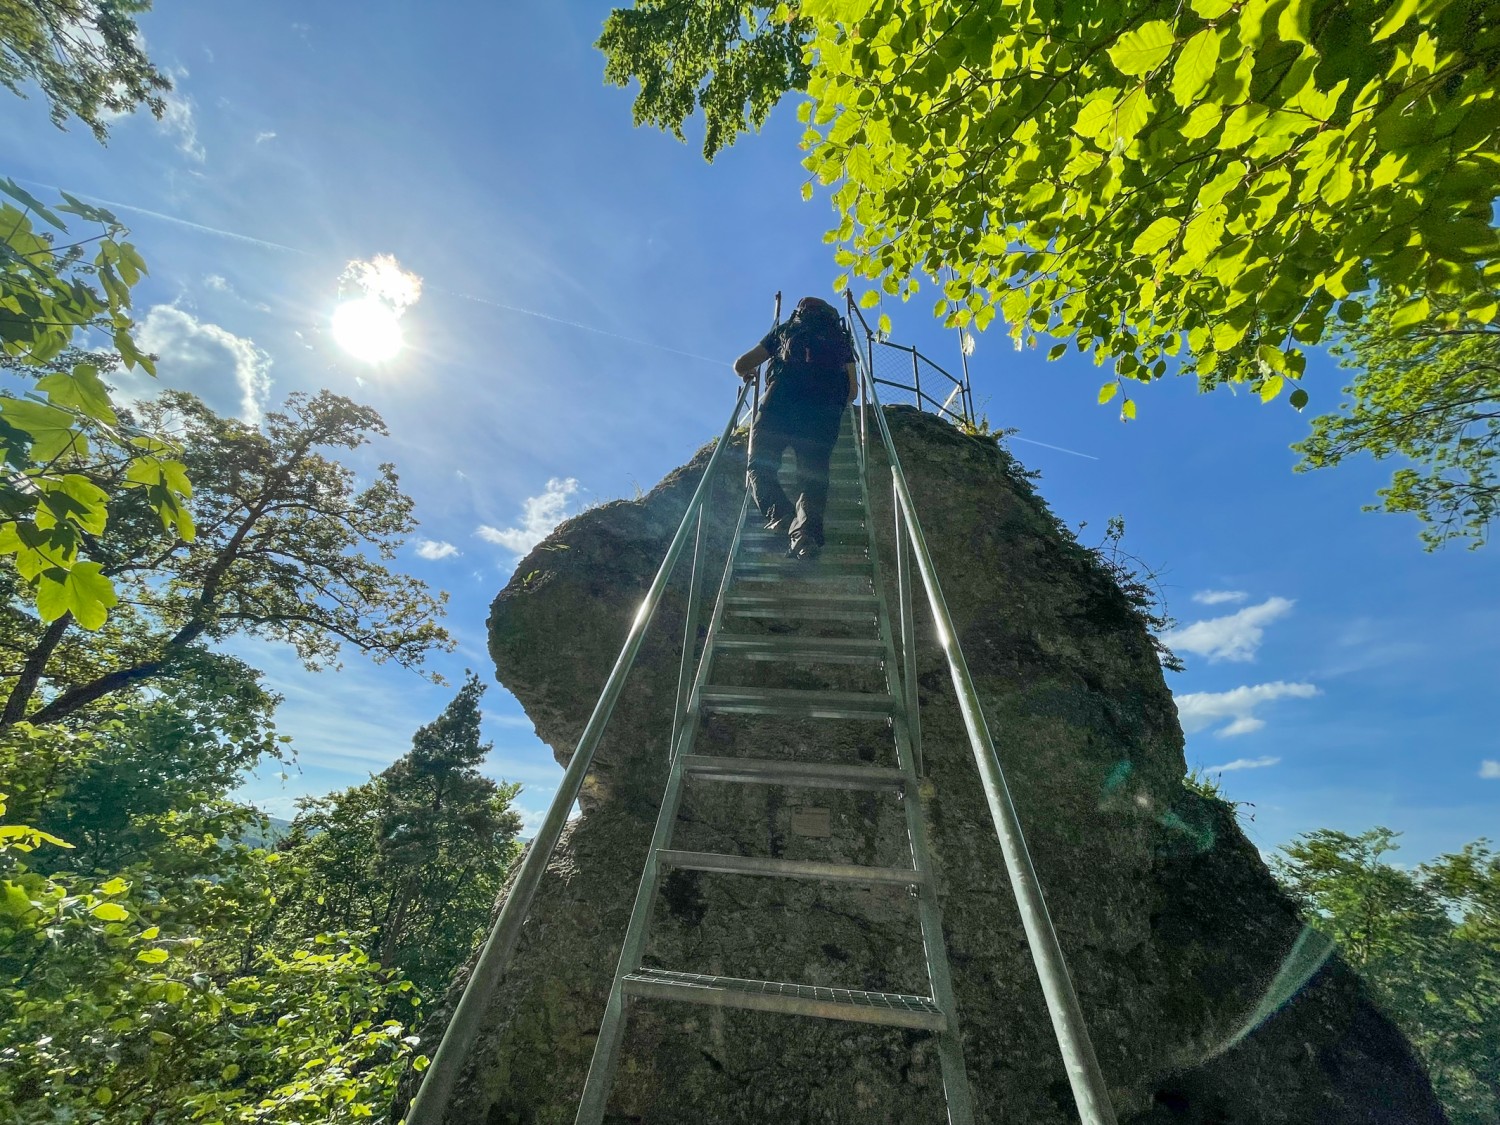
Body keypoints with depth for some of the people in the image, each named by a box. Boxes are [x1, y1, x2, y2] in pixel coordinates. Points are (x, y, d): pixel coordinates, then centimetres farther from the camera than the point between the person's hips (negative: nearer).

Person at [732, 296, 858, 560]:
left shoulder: (784, 330, 30)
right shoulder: (840, 338, 32)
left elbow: (741, 365, 26)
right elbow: (852, 390, 25)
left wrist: (748, 375, 49)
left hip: (781, 401, -1)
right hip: (825, 408, 1)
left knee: (760, 467, 3)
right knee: (813, 474, -3)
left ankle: (779, 515, -23)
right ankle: (805, 532, -27)